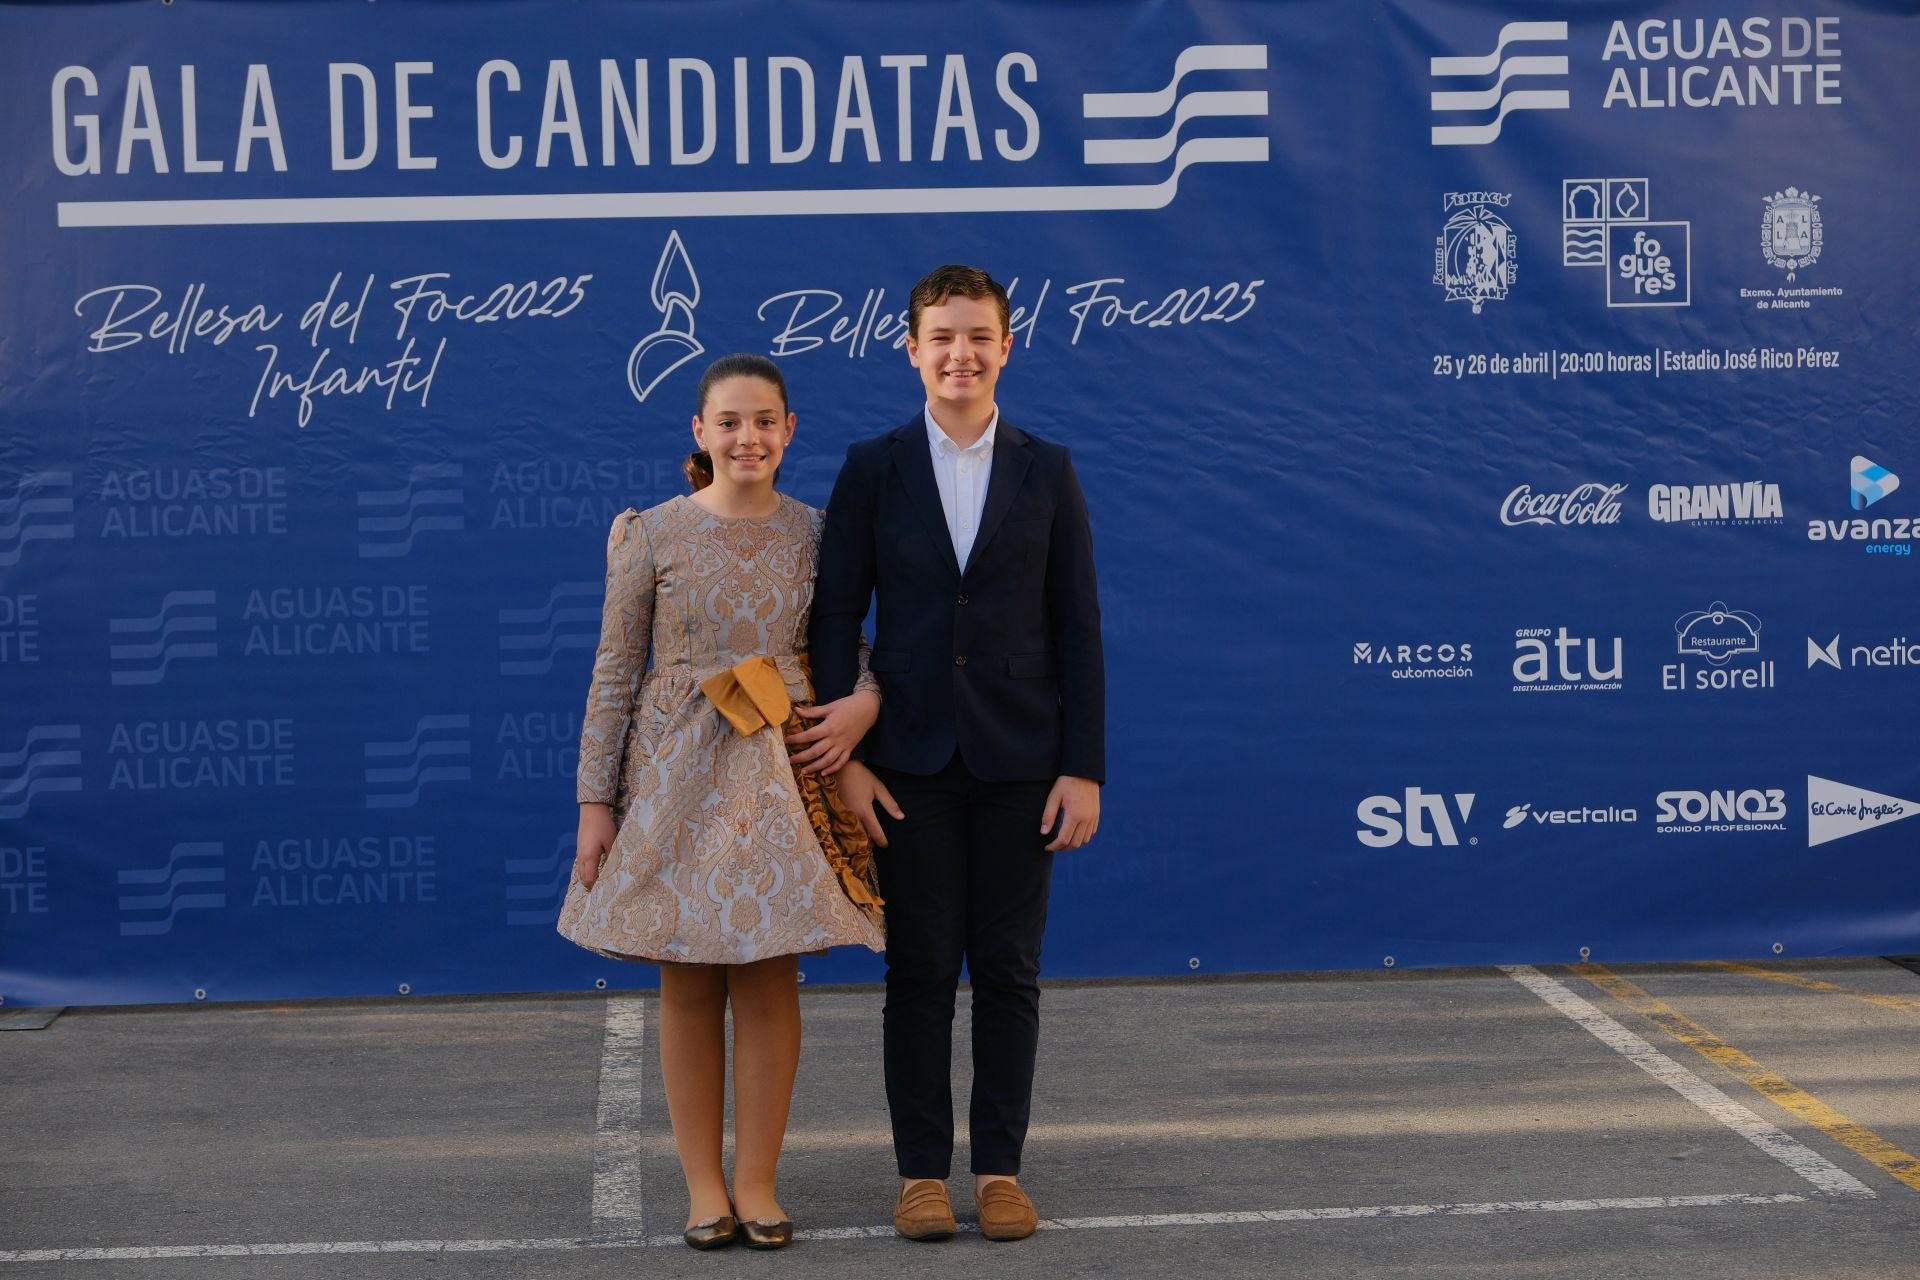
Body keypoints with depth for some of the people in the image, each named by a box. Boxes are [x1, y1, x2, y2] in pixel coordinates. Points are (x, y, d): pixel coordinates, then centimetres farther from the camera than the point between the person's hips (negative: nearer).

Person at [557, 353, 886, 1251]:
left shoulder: (815, 534, 3)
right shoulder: (654, 534, -3)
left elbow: (848, 643, 13)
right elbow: (615, 673, -1)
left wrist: (865, 702, -11)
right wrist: (594, 802, -3)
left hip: (782, 776, 1)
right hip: (677, 774, -1)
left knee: (770, 979, 2)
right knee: (688, 983, 4)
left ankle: (757, 1181, 13)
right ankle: (703, 1185, 14)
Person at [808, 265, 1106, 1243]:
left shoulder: (1046, 472, 5)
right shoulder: (872, 469, 3)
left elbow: (1077, 629, 3)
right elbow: (834, 620, 1)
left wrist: (1083, 769, -3)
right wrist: (843, 759, -8)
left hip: (1018, 760, 1)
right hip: (909, 763, -1)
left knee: (1009, 970, 5)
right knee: (918, 971, 3)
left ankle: (999, 1166, 14)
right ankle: (922, 1171, 12)